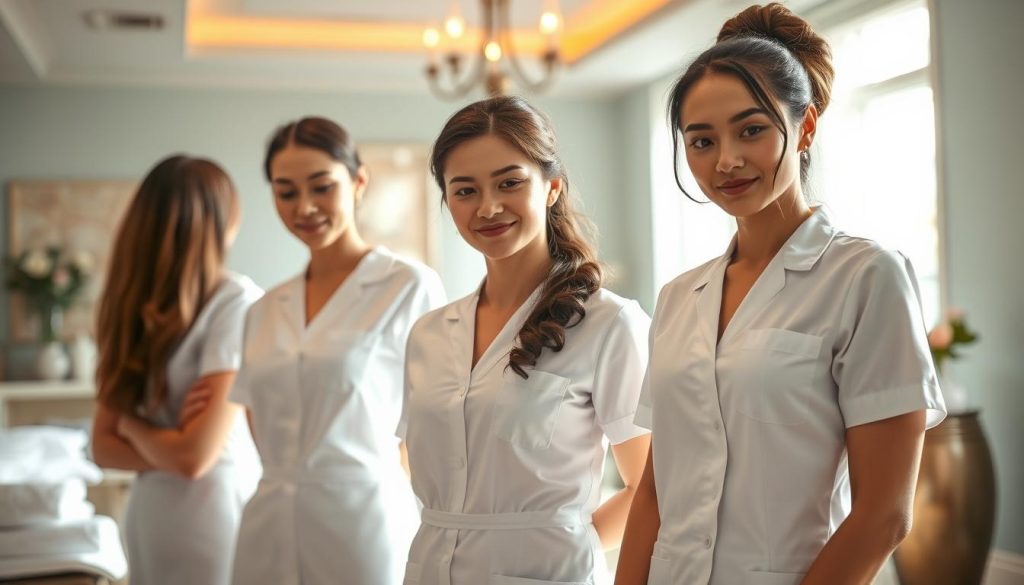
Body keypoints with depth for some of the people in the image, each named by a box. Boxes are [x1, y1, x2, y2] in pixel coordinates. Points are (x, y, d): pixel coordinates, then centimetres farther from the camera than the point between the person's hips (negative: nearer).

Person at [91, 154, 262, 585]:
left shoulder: (132, 305, 4)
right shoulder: (235, 301, -14)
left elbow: (103, 445, 5)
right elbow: (195, 455, -16)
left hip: (148, 513, 6)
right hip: (211, 511, -6)